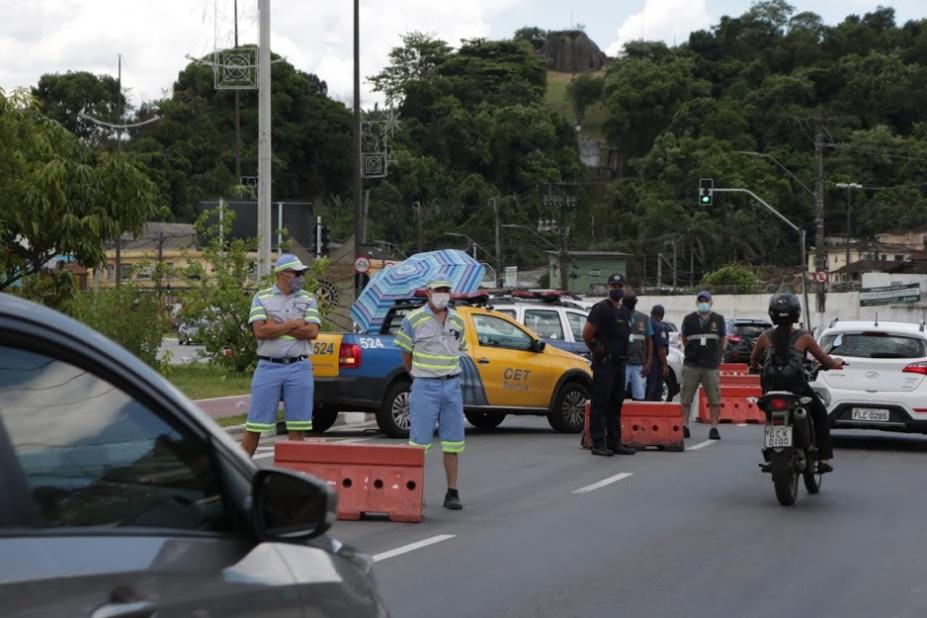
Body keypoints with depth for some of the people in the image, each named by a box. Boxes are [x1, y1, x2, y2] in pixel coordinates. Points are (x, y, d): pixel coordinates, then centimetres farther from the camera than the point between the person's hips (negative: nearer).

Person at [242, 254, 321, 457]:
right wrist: (294, 324, -6)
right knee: (255, 426, 1)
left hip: (299, 367, 2)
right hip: (269, 366, -2)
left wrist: (276, 327, -8)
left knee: (298, 427, 3)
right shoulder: (261, 298, 5)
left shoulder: (308, 300, 9)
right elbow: (260, 331, -9)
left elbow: (312, 332, -6)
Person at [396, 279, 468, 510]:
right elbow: (406, 355, 4)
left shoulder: (457, 321, 9)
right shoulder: (413, 319, -4)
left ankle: (452, 493, 11)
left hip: (452, 385, 4)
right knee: (419, 441, -2)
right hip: (425, 387, -4)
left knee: (452, 442, 6)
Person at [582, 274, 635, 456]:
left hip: (619, 363, 9)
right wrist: (596, 350, 3)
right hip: (604, 364, -9)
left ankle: (614, 442, 19)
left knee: (616, 404, 12)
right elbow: (586, 334, -10)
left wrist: (622, 355, 16)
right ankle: (598, 443, -7)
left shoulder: (625, 313, 17)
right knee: (600, 403, -7)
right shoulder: (601, 309, -9)